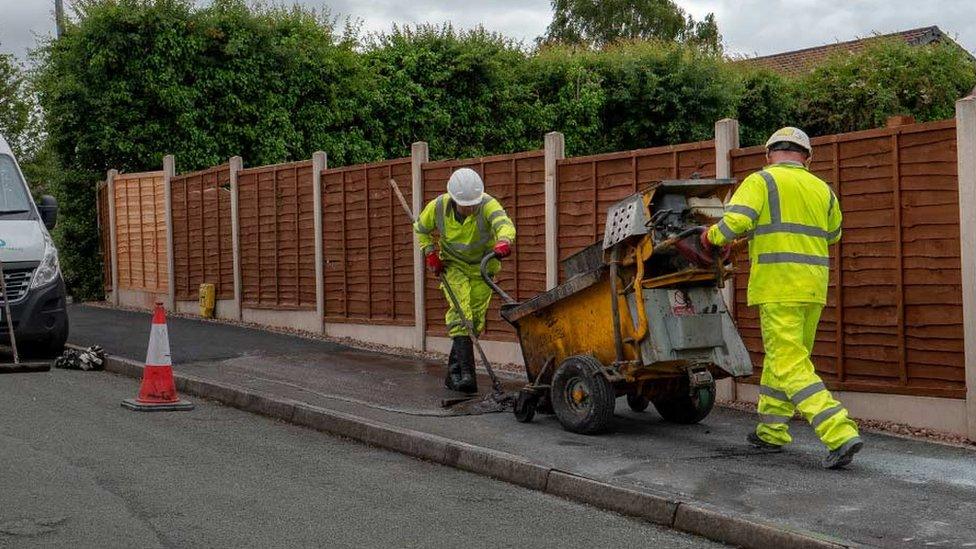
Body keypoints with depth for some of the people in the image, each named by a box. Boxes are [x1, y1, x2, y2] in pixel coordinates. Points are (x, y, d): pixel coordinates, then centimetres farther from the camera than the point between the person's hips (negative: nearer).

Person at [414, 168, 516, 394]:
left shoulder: (487, 205, -29)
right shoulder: (438, 207, -19)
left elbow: (503, 222, -49)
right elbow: (420, 228, 2)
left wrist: (504, 240, -71)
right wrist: (430, 252, -10)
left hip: (482, 267, 0)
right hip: (453, 265, 0)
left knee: (475, 317, 5)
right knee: (460, 311, -20)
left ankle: (454, 372, 21)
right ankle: (466, 372, -26)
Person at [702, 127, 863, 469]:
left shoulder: (761, 181, -2)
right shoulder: (822, 190, 15)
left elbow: (735, 222, -16)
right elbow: (832, 235, 29)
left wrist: (712, 236, 4)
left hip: (778, 285, -6)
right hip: (814, 287, 7)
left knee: (790, 364, -8)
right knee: (779, 357, 19)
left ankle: (840, 434, -19)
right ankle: (771, 431, 27)